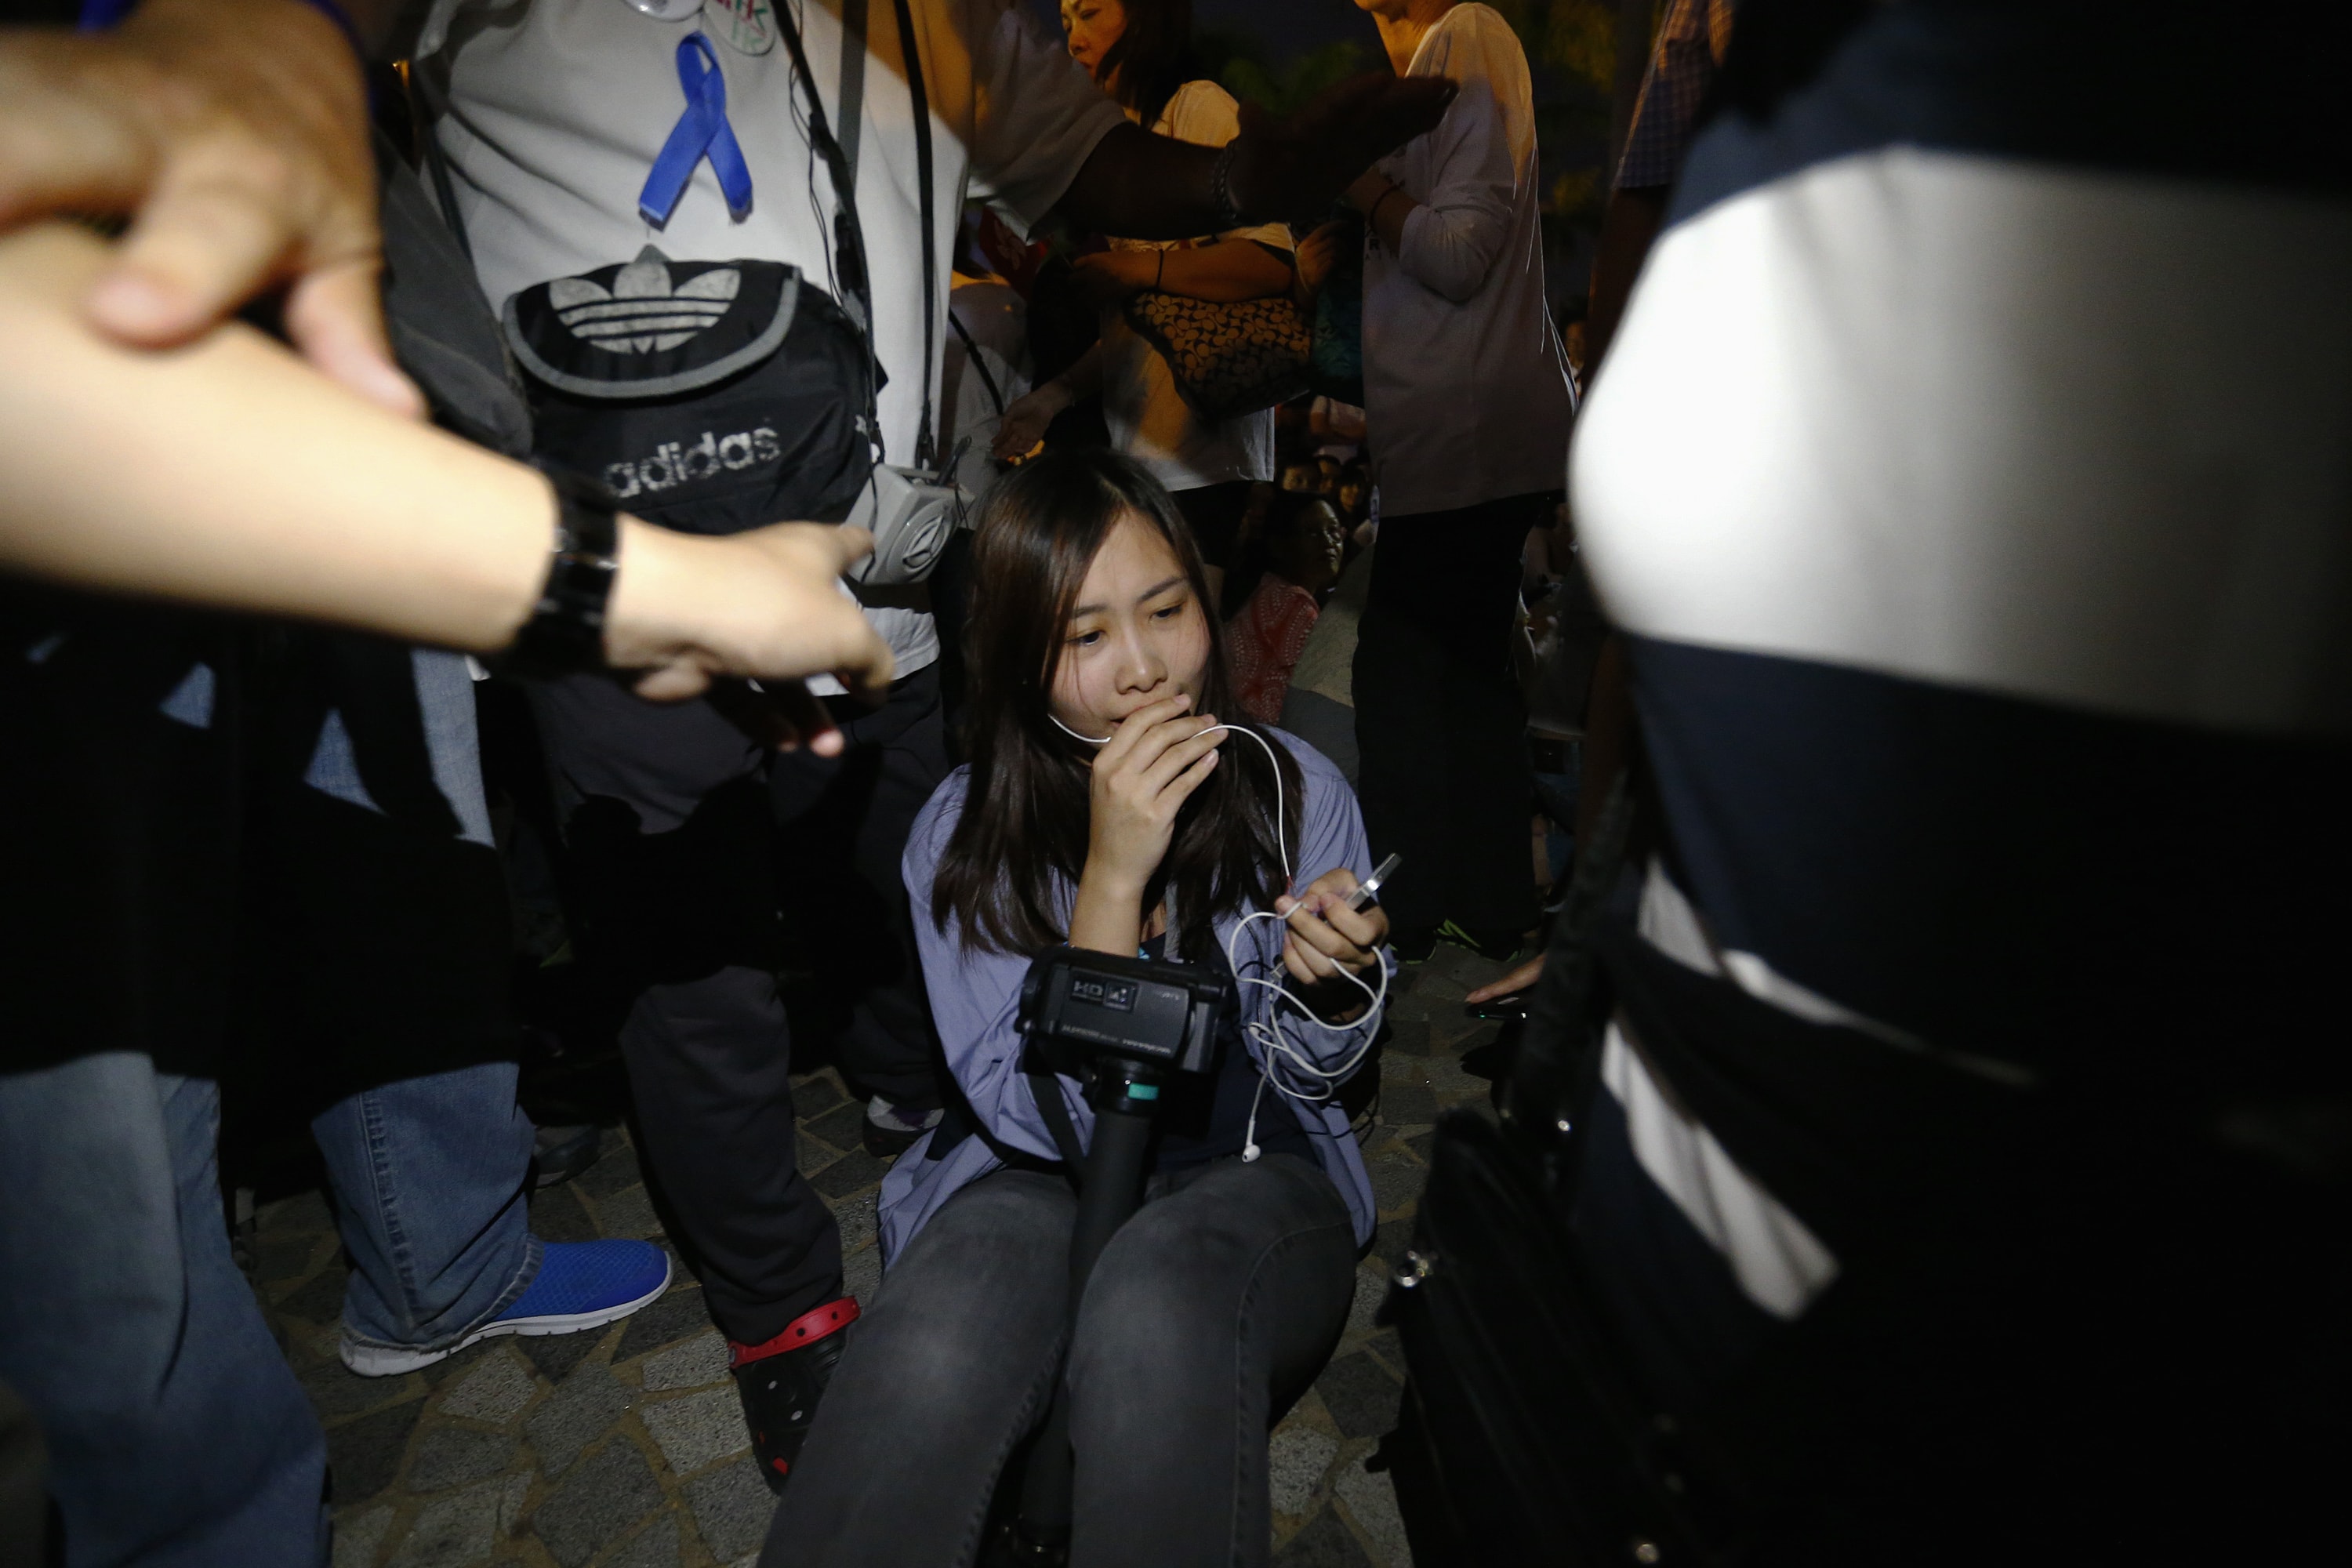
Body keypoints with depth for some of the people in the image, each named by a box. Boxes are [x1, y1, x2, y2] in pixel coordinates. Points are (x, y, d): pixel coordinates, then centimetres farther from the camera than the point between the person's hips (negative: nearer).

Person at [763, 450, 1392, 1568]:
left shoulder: (1292, 788, -5)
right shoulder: (963, 836, -7)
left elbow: (1311, 1070, 4)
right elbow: (1039, 1118, -15)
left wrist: (1335, 979, -21)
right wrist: (1112, 876, -26)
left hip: (1251, 1175, 1)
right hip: (1032, 1182, 0)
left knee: (1158, 1299, -35)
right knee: (939, 1349, -34)